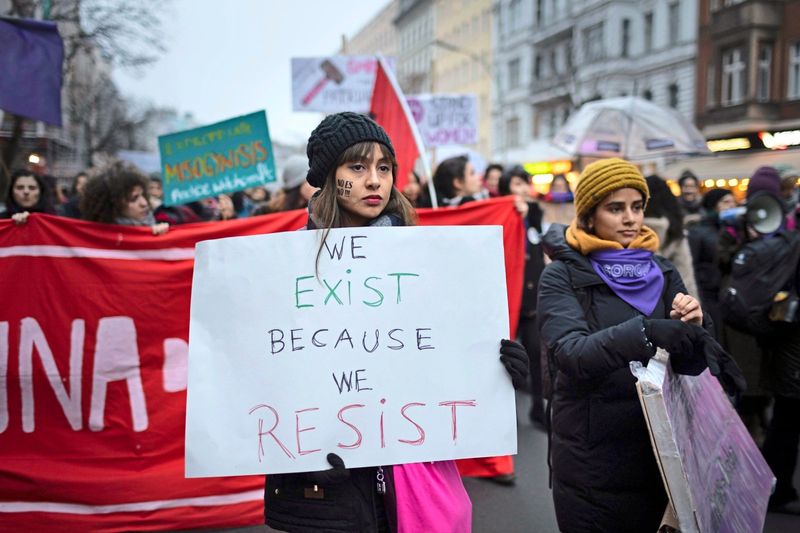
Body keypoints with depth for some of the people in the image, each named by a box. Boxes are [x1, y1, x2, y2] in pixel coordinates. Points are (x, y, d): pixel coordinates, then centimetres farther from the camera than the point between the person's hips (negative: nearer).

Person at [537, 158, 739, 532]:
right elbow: (570, 354, -24)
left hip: (656, 451, 5)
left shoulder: (662, 273, 6)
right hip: (590, 459, -4)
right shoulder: (562, 276, -8)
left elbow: (695, 361, 2)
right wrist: (644, 332, -38)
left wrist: (694, 326, -20)